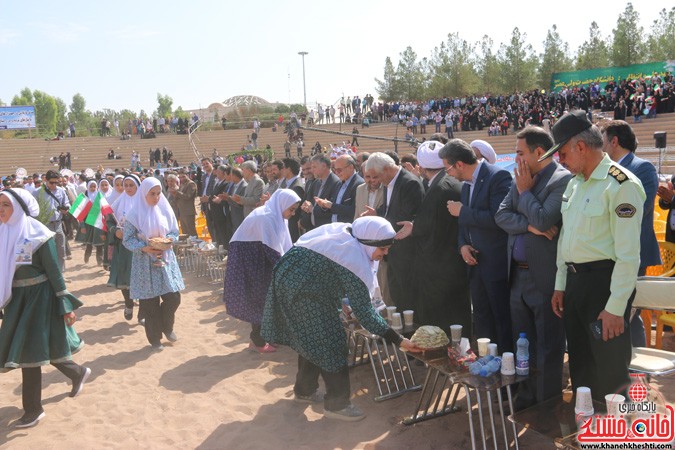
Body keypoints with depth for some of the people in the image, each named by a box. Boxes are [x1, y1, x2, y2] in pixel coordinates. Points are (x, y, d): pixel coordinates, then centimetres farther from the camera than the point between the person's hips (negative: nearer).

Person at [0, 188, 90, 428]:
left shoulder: (37, 235, -15)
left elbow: (55, 273, -13)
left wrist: (66, 307, -13)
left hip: (38, 297, -7)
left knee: (28, 351, -3)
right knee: (40, 348, 15)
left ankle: (33, 409, 12)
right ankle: (77, 373, 39)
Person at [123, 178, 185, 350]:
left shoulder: (165, 210, 2)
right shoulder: (134, 214, -8)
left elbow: (175, 233, 8)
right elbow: (127, 240, -7)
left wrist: (167, 239, -13)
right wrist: (144, 248, -21)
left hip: (165, 259, 3)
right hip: (145, 263, -3)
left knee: (173, 297, -1)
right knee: (150, 303, 3)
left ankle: (167, 327, 27)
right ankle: (155, 337, 21)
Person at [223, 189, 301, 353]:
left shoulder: (275, 216, 6)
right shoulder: (266, 218, -24)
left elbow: (282, 247, 6)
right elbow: (272, 250, -27)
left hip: (257, 258, 9)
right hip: (246, 258, -9)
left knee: (265, 296, 11)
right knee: (258, 298, -1)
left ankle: (261, 336, 22)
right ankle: (257, 341, 11)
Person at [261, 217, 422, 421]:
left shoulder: (342, 231, 3)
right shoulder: (356, 263, -21)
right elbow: (364, 311, -18)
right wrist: (399, 340, -17)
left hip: (287, 277, 10)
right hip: (304, 292, -9)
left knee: (310, 339, 20)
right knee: (330, 343, 0)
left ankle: (304, 390, 35)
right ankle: (337, 404, 9)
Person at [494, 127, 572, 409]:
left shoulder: (563, 180, -12)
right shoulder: (521, 179, 11)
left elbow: (543, 220, -23)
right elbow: (501, 215, 2)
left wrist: (524, 190, -8)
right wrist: (529, 225, -14)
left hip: (545, 278, -8)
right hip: (518, 276, 8)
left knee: (548, 351, 5)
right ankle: (525, 403, 34)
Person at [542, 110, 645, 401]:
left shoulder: (621, 184, -16)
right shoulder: (575, 183, 11)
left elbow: (628, 253, -19)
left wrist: (616, 308, -19)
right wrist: (561, 285, 17)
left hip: (604, 281, -8)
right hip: (575, 280, 8)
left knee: (610, 374, 2)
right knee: (580, 363, 19)